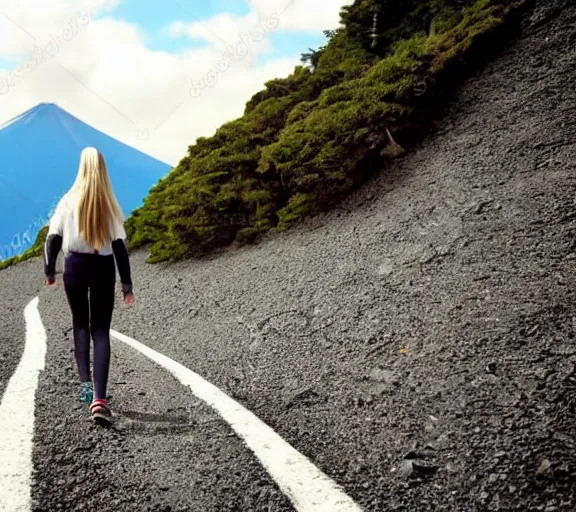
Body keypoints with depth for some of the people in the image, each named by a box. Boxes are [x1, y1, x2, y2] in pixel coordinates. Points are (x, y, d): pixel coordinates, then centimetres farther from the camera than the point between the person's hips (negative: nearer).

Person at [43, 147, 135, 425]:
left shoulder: (69, 200, -3)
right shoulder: (109, 205, -2)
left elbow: (53, 238, -4)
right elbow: (120, 246, -5)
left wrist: (49, 271, 10)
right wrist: (127, 285, -1)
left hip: (75, 266, 1)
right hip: (103, 269, 0)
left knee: (80, 324, 20)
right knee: (101, 331, 1)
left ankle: (85, 382, 7)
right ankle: (99, 399, -10)